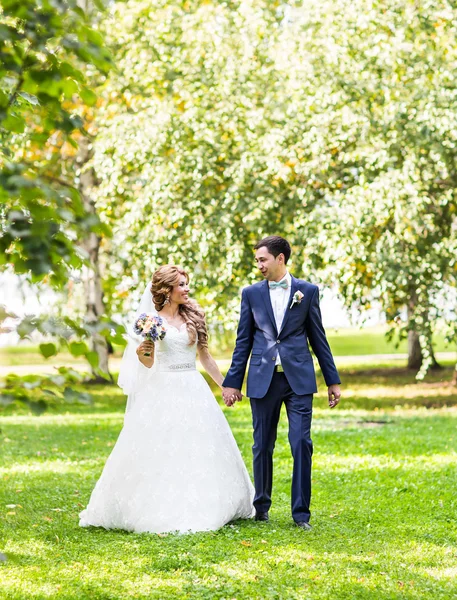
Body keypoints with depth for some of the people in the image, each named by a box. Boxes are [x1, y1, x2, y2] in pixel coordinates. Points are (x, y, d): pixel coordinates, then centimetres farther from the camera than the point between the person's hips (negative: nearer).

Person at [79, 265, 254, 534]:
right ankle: (161, 512, 6)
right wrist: (140, 353, -24)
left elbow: (205, 355, 15)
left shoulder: (193, 316, 8)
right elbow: (148, 363, -2)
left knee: (198, 453, 6)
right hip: (163, 391, -4)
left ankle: (198, 509, 16)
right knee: (159, 454, -3)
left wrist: (224, 384, 14)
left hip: (193, 390, 4)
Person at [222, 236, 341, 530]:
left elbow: (318, 337, 8)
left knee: (302, 444, -7)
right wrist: (233, 382, 6)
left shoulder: (308, 291, 4)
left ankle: (301, 513, -1)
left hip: (299, 378, -1)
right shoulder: (251, 293, 7)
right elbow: (244, 341, 9)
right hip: (263, 379, 1)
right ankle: (261, 506, 22)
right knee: (262, 447, 7)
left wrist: (333, 381, 7)